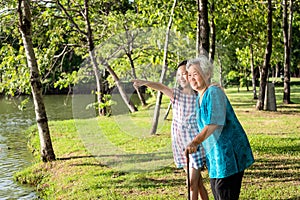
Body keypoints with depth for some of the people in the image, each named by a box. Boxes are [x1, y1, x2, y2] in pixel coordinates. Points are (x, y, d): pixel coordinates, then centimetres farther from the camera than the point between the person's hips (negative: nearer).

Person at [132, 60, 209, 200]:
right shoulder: (176, 94, -3)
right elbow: (160, 87, -23)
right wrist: (145, 82, -40)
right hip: (180, 145, 3)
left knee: (192, 183, -2)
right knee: (197, 182, 14)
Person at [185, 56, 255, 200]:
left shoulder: (214, 92, -17)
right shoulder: (199, 97, 13)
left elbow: (215, 122, -28)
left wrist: (196, 142, -36)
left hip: (228, 149, -10)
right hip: (214, 152, 10)